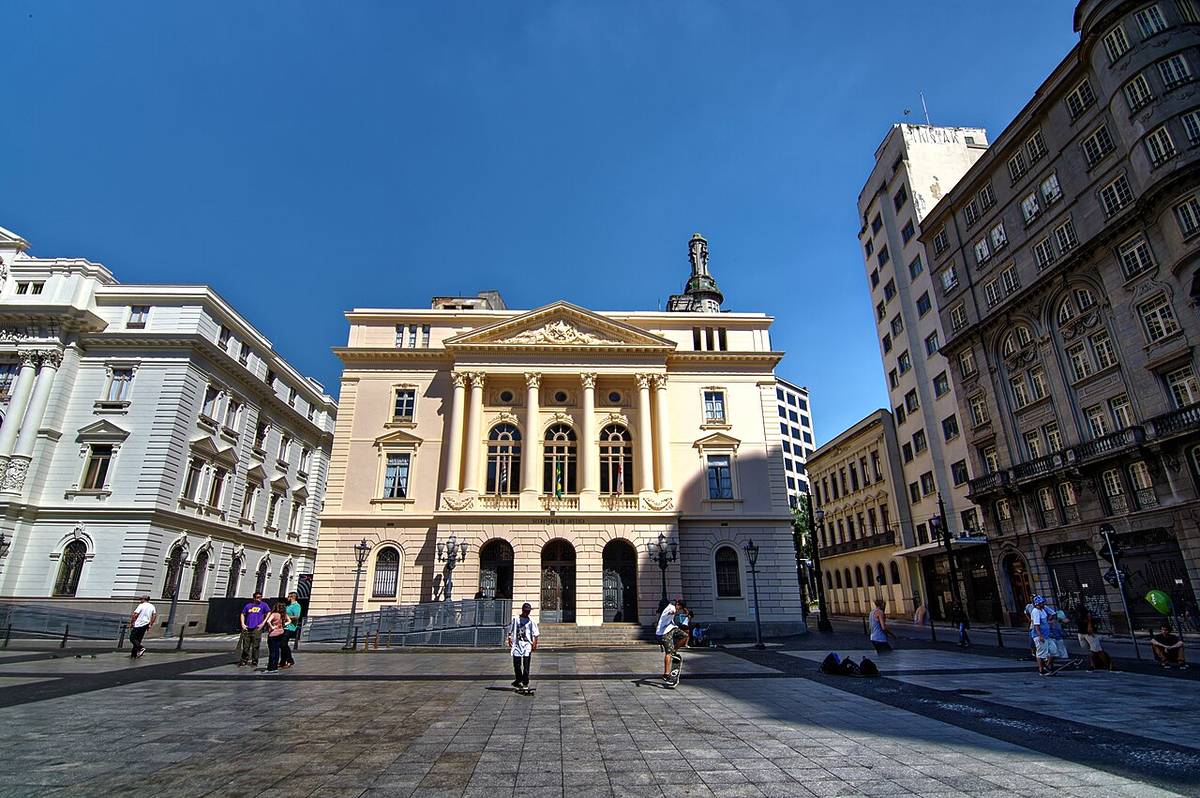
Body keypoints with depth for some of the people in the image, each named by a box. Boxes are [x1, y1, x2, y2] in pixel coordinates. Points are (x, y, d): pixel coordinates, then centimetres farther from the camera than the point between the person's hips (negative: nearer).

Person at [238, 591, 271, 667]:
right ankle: (243, 661, 21)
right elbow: (243, 614, 19)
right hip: (247, 628, 3)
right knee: (245, 646, 8)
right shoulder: (248, 605, 11)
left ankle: (254, 662, 8)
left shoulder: (263, 605, 4)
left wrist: (263, 623, -7)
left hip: (257, 629, -3)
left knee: (255, 646, -1)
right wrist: (243, 624, 7)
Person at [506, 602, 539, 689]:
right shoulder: (515, 620, 5)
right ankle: (518, 680, 29)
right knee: (516, 664, 7)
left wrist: (535, 644, -10)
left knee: (526, 665, -3)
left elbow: (535, 634, 1)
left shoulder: (531, 621, 2)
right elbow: (510, 631, 10)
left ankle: (525, 683, 4)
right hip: (517, 644, 1)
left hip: (527, 644, -1)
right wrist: (509, 638, -5)